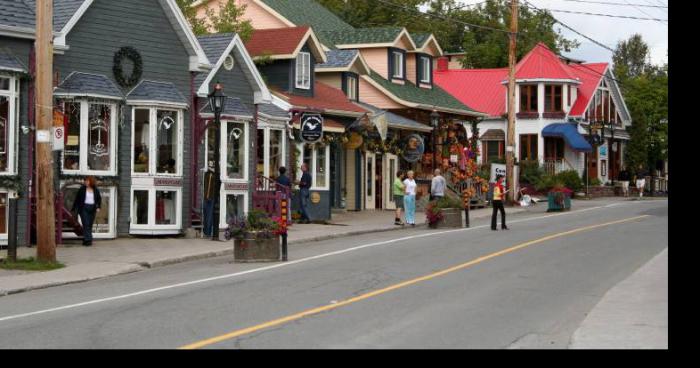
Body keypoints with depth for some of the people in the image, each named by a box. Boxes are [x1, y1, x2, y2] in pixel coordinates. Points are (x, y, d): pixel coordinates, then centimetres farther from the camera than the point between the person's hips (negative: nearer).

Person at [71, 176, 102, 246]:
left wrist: (98, 207, -2)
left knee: (90, 225, 5)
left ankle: (85, 240, 14)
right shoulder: (82, 189, -1)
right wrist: (74, 209, 1)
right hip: (84, 208, -3)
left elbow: (99, 199, 13)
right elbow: (77, 199, 3)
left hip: (92, 209, 3)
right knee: (86, 224, -12)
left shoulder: (95, 190, 5)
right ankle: (88, 240, -16)